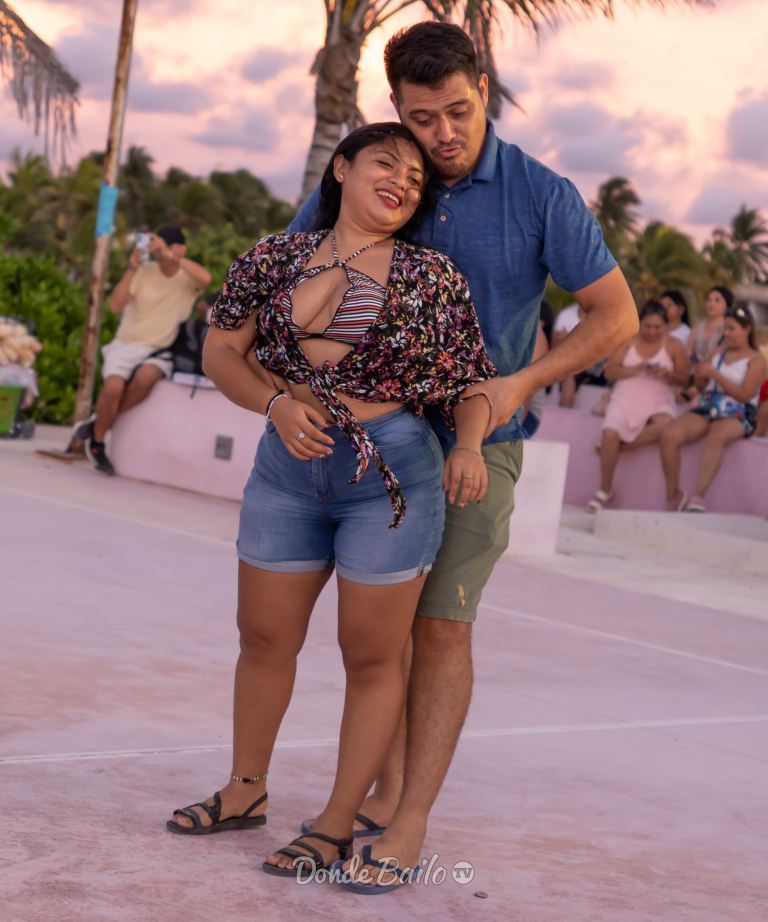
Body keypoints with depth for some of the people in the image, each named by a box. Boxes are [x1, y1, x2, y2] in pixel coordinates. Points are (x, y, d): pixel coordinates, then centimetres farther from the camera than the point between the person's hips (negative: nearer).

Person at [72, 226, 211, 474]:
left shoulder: (188, 278, 0)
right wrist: (131, 269, -17)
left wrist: (171, 256, -31)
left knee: (146, 377, -34)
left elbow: (205, 278, -26)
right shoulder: (144, 272, 1)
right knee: (114, 387, -29)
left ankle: (97, 424, -13)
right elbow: (115, 306, -9)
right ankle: (97, 443, -5)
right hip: (126, 344, 0)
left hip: (159, 351, 0)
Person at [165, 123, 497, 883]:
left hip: (391, 468, -3)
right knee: (264, 637, 16)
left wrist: (469, 448, -23)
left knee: (372, 655, 5)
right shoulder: (276, 258, 5)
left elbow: (470, 386, -2)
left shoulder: (430, 276, -2)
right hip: (289, 466, 4)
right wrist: (277, 405, -12)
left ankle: (338, 823, 19)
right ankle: (245, 791, 36)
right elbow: (221, 350, 6)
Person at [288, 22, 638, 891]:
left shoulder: (541, 195, -14)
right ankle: (386, 792, 21)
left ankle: (409, 826, -2)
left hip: (475, 443, -4)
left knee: (440, 627, -7)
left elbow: (616, 312, -10)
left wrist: (519, 384, -23)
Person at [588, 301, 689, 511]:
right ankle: (605, 490, -14)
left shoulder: (674, 346, 5)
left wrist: (666, 374, -18)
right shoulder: (627, 341, 8)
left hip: (658, 403, -1)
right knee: (610, 433, -28)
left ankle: (622, 446, -14)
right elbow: (609, 372, 2)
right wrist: (632, 370, -16)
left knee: (665, 424, -37)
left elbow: (683, 379, 3)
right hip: (625, 399, 1)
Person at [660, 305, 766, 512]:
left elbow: (744, 395, -10)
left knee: (715, 438, -42)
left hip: (737, 416, -6)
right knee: (669, 436, -24)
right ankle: (673, 498, -18)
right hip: (706, 409, 6)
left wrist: (714, 374, -13)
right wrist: (700, 376, 0)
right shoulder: (719, 352, 19)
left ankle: (697, 499, -52)